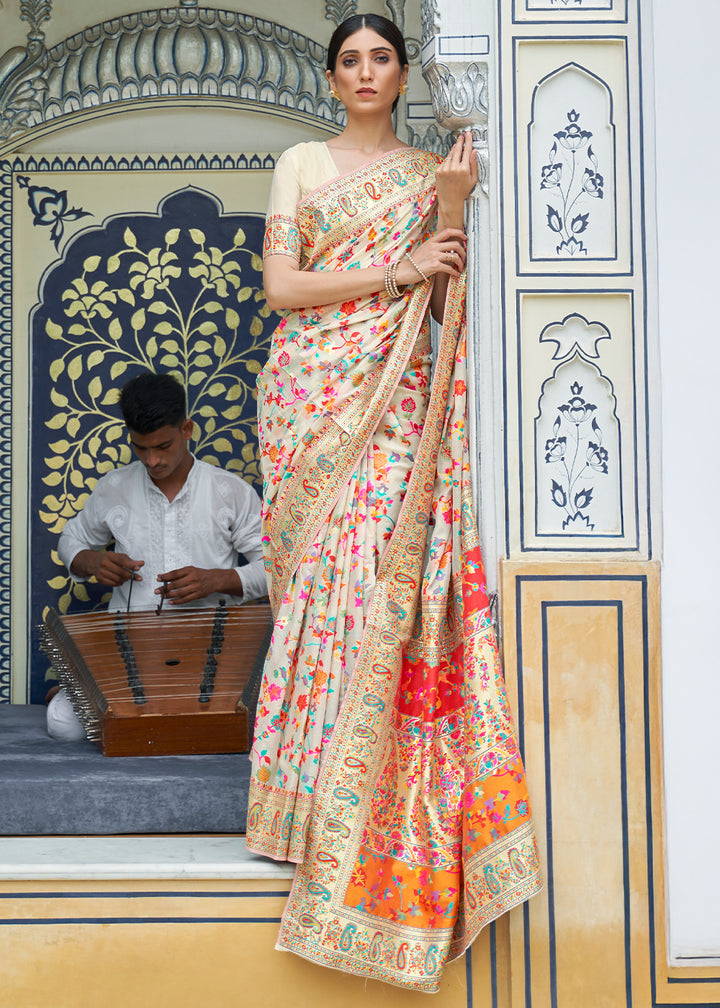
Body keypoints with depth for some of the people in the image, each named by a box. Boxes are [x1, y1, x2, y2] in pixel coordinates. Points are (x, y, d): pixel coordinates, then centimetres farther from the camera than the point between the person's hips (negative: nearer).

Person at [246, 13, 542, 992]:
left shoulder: (432, 172, 15)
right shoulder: (300, 164, 12)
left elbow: (446, 301, 8)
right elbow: (281, 285, -1)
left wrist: (451, 207, -5)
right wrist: (394, 271, -6)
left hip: (397, 403, 0)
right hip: (312, 396, 0)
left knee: (385, 582, -11)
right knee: (318, 578, -3)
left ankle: (363, 830, -4)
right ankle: (315, 798, 9)